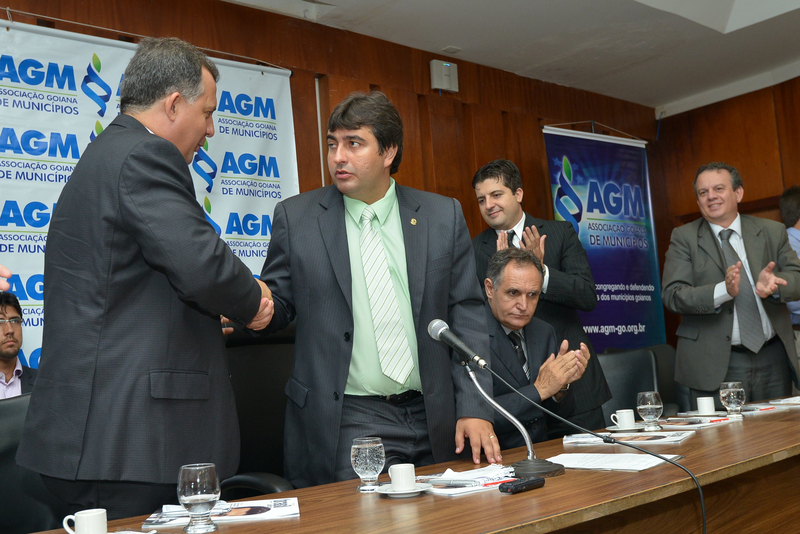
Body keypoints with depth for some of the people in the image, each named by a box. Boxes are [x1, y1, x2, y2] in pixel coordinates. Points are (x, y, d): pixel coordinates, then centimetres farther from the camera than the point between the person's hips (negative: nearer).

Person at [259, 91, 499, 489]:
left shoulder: (443, 216, 4)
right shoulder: (295, 217, 1)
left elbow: (467, 315, 3)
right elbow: (278, 302, 7)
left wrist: (474, 409, -3)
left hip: (432, 423, 2)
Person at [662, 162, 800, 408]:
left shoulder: (772, 232, 10)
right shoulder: (684, 237, 1)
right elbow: (672, 295, -10)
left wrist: (773, 283, -19)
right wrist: (723, 290, -25)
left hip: (773, 360, 3)